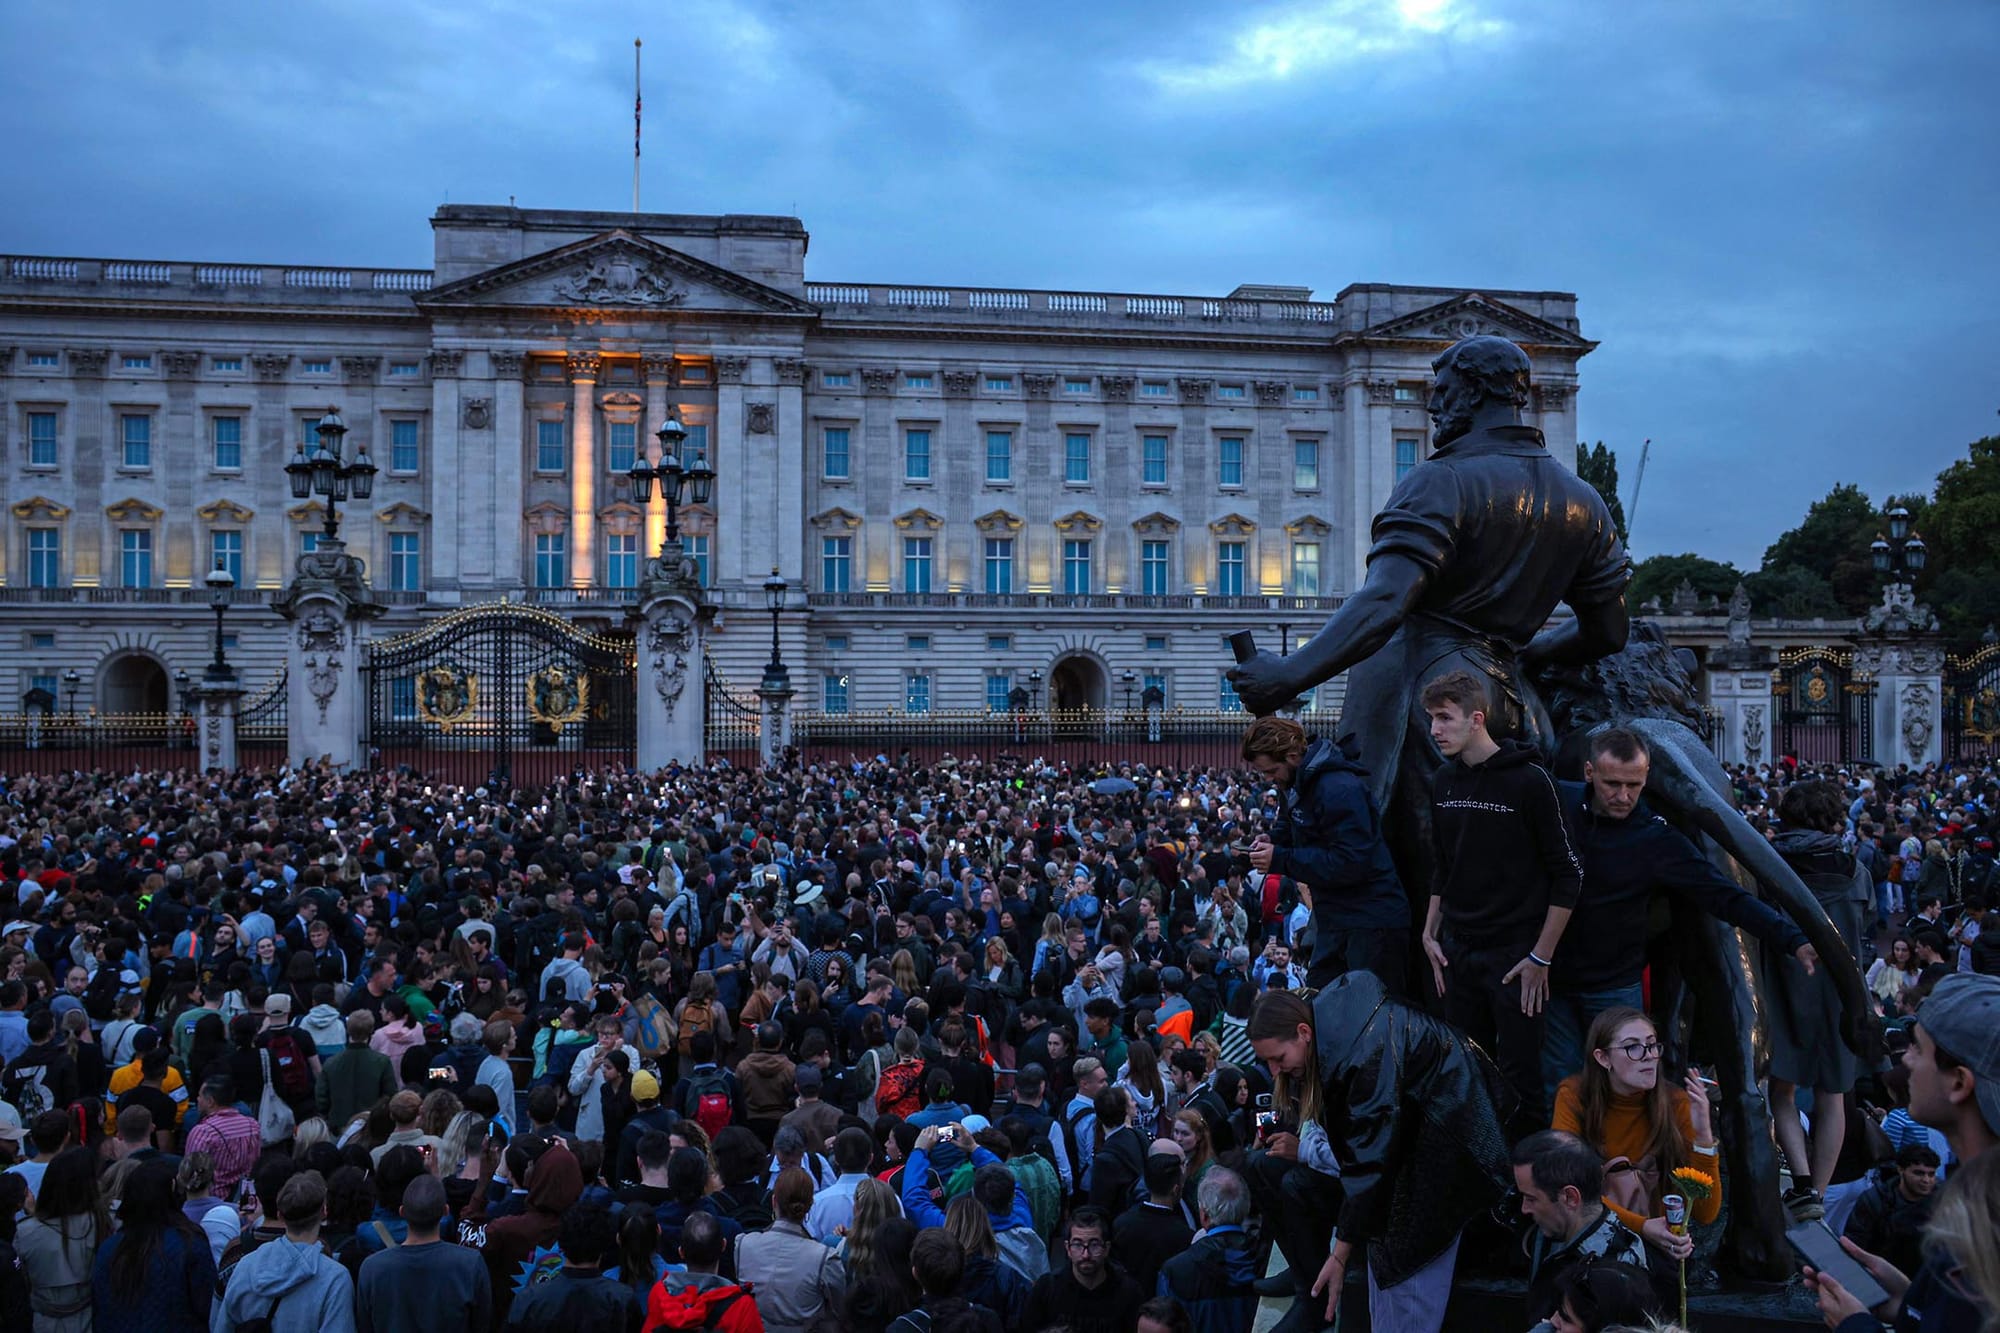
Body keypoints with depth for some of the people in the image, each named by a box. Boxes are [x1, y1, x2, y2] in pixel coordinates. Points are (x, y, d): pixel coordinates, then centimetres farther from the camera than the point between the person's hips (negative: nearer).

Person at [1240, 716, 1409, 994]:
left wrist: (1280, 860, -24)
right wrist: (1273, 840, 1)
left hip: (1371, 922, -10)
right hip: (1333, 918, 10)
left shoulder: (1339, 790, -24)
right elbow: (1291, 823, 26)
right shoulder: (1295, 784, 7)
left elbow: (1352, 863, -28)